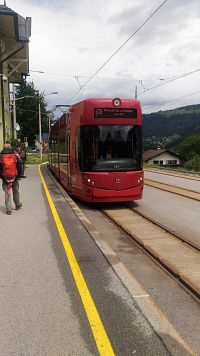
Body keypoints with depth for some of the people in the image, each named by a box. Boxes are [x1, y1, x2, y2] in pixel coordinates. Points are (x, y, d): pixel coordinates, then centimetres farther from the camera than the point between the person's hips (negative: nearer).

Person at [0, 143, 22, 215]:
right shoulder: (15, 156, 0)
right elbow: (19, 167, 2)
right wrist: (18, 176, 11)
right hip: (14, 177, 1)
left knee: (7, 193, 3)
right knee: (16, 191, 17)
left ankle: (8, 209, 0)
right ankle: (18, 205, 30)